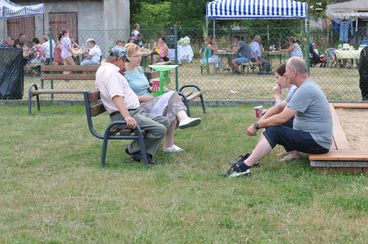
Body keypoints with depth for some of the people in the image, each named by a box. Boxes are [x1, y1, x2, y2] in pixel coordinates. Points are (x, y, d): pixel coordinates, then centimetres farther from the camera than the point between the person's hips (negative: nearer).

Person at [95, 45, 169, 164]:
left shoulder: (103, 69, 19)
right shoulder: (112, 73, -15)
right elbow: (117, 97, -30)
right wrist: (127, 117, -40)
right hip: (126, 114, -12)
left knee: (164, 121, 9)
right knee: (159, 130, -25)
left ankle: (146, 154, 3)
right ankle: (133, 150, -6)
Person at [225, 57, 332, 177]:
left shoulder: (305, 90, -21)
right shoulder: (306, 86, 14)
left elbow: (282, 118, -23)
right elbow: (281, 107, 14)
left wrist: (257, 126, -13)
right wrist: (260, 121, 1)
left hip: (318, 142, -10)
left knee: (273, 131, -20)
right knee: (272, 125, 11)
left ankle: (245, 166, -22)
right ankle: (252, 157, 4)